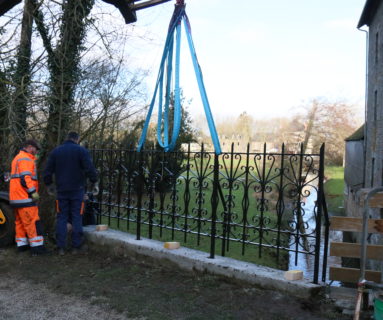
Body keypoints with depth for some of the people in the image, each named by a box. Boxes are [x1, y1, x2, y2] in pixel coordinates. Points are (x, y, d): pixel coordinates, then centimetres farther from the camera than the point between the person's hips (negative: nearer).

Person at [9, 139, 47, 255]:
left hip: (16, 197, 11)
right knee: (33, 222, -9)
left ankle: (22, 244, 21)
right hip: (25, 198, -11)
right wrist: (33, 192, -21)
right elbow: (25, 178, -22)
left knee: (20, 222, 15)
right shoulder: (26, 159, -11)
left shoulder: (17, 158, 23)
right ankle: (37, 247, -8)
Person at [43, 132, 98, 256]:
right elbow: (90, 169, -12)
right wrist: (94, 182, -1)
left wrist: (49, 184, 23)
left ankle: (61, 247, 8)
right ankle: (76, 246, 7)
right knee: (77, 217, 3)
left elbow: (48, 171, 10)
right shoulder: (81, 150, -4)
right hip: (77, 190, -3)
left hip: (61, 190, 3)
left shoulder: (55, 151, 8)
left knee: (61, 218, 7)